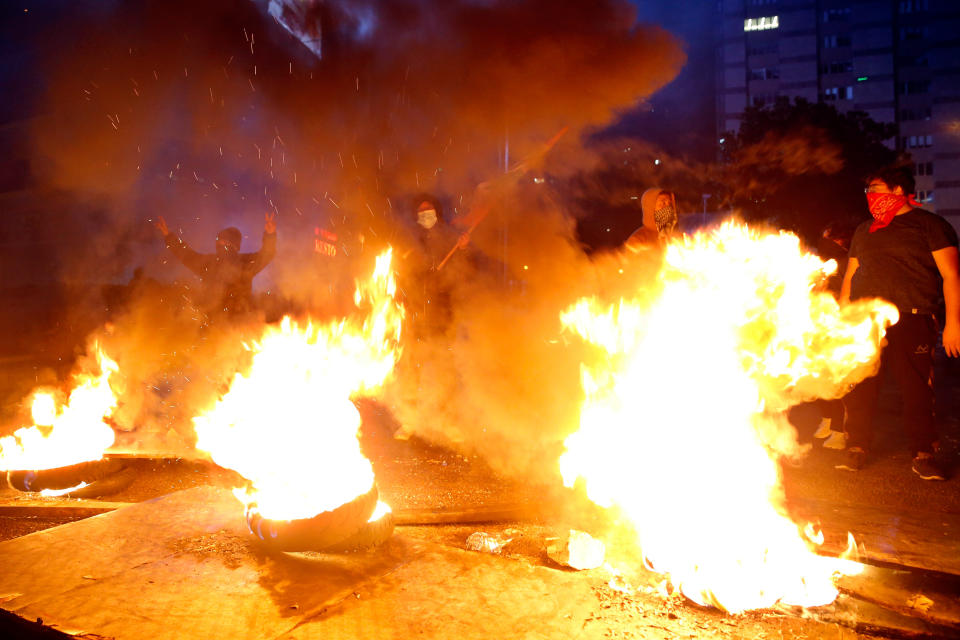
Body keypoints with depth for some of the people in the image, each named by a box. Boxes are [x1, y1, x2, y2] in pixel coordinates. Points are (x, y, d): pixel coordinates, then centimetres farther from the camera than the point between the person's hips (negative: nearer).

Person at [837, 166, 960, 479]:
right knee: (859, 388, 2)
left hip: (911, 321, -4)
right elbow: (850, 277, 23)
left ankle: (924, 454, 10)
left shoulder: (930, 225, 5)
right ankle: (856, 450, 12)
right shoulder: (864, 230, 20)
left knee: (918, 389, -2)